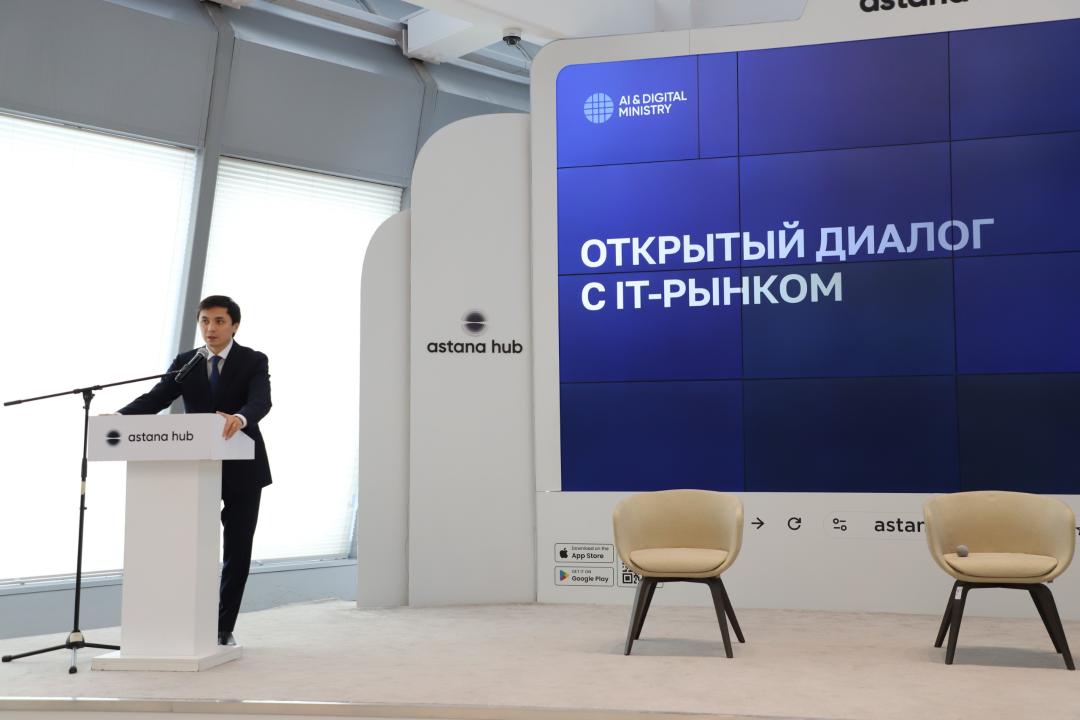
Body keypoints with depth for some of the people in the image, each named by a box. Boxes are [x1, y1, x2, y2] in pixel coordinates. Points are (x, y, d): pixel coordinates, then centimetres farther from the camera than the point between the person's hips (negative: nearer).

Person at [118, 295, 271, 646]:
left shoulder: (254, 361, -5)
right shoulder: (185, 363, 4)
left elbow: (261, 402, -23)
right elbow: (155, 398, -7)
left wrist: (239, 418, -46)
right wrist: (117, 417, -26)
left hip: (242, 469, -2)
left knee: (237, 551, 4)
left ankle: (224, 627, 17)